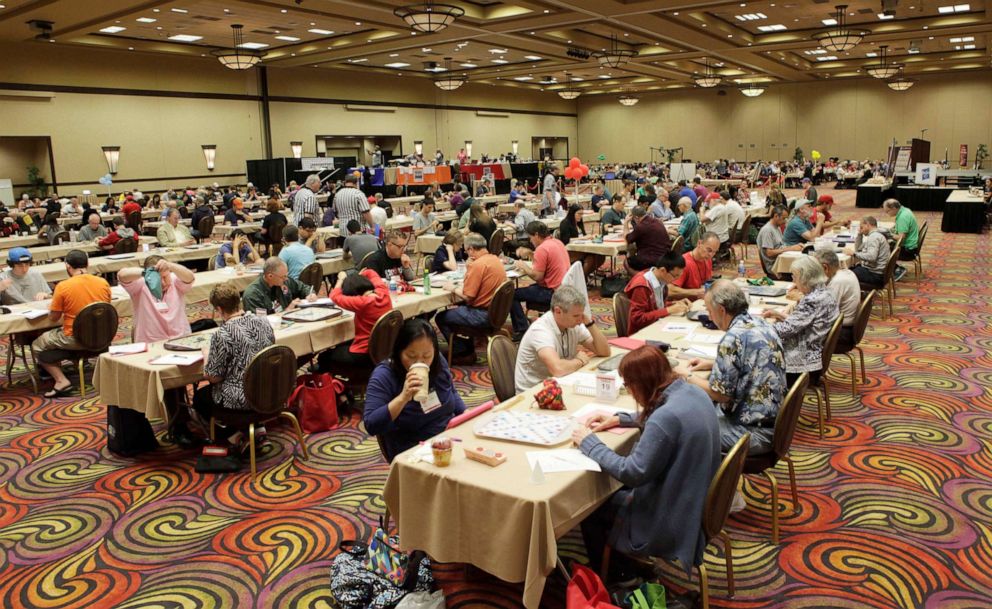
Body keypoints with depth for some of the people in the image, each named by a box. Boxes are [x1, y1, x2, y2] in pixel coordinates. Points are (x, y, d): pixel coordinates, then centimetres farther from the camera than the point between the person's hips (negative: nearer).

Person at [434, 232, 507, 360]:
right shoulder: (494, 259, 8)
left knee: (440, 317, 1)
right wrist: (469, 268, 2)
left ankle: (463, 352, 7)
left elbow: (467, 296, -20)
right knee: (459, 307, 31)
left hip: (483, 315, -10)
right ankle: (468, 349, 29)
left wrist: (453, 289, -4)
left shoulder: (478, 264, -20)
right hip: (495, 311, 10)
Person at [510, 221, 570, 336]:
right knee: (531, 288, 32)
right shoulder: (558, 242, 11)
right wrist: (527, 268, 10)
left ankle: (521, 331, -3)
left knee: (512, 295, -4)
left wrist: (524, 266, -3)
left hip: (552, 292, -10)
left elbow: (537, 277, -20)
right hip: (564, 288, 10)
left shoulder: (542, 249, -18)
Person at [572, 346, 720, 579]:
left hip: (673, 516, -9)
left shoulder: (666, 417, -33)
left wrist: (589, 443, -15)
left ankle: (611, 578, 34)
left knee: (590, 509, 11)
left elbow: (632, 473, -25)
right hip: (697, 500, 9)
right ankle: (621, 564, 38)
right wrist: (619, 419, 11)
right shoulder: (692, 392, -5)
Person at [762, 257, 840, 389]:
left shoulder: (812, 301, -24)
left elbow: (788, 329, -21)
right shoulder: (824, 292, 5)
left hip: (804, 360, -9)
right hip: (817, 352, 9)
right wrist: (778, 314, 10)